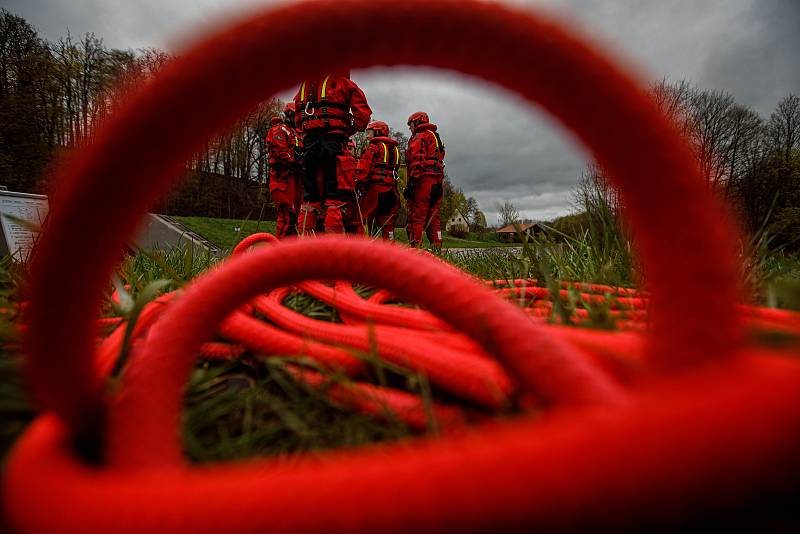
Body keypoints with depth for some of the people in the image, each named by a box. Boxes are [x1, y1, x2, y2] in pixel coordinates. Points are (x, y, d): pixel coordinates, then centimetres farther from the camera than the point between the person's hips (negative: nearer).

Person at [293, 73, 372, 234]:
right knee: (337, 196, -7)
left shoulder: (306, 84, 23)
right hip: (334, 139, -5)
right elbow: (363, 114, 1)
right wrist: (350, 131, 13)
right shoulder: (343, 82, 8)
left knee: (310, 195, 9)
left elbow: (298, 120, 24)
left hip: (309, 141, 5)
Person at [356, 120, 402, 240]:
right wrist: (392, 187, 15)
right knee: (387, 222, 10)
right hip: (391, 188, 7)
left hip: (375, 187, -7)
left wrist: (359, 184, -10)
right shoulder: (395, 148, 21)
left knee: (367, 219, -5)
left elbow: (364, 168, -12)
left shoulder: (373, 147, -2)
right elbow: (396, 169, 17)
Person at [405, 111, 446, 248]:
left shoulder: (418, 138, 1)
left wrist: (411, 182, -17)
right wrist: (439, 182, 19)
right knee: (433, 215, 8)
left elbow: (417, 161, -12)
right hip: (438, 180, 9)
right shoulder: (436, 137, 28)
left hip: (423, 178, -9)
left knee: (417, 215, -11)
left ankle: (415, 246, -16)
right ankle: (437, 246, 6)